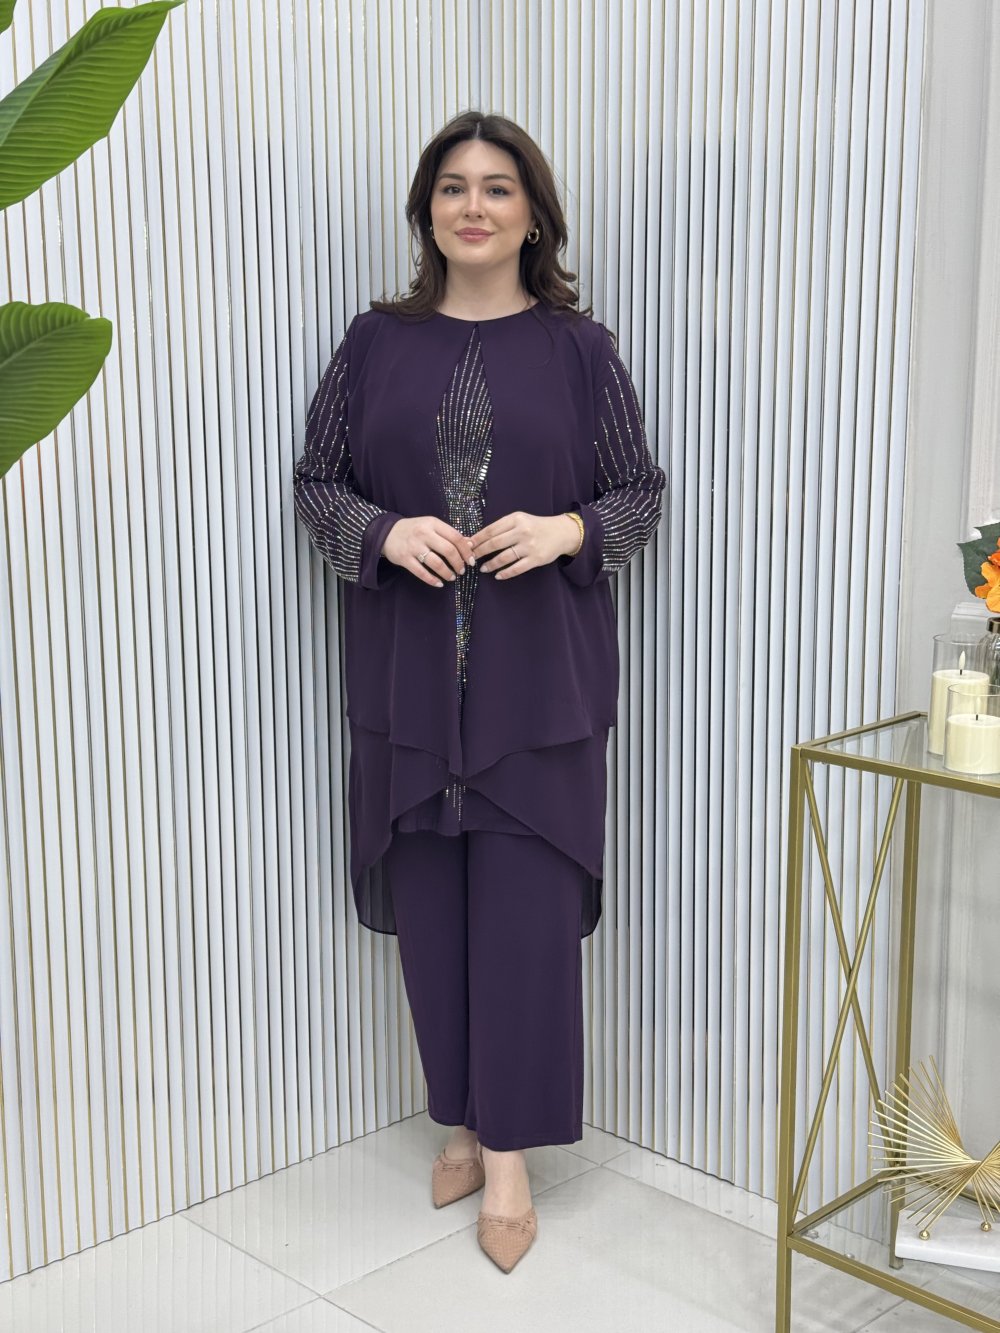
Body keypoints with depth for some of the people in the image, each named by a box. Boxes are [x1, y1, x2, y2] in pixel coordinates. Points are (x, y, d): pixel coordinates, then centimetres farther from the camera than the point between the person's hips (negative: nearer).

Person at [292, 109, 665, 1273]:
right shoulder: (377, 342, 7)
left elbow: (641, 493, 6)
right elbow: (314, 482, 8)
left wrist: (566, 530, -14)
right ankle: (465, 1119, 26)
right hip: (408, 676, 2)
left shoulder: (577, 348, 3)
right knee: (430, 906, 8)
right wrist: (386, 533, -12)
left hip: (539, 680, -2)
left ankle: (509, 1157, 12)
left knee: (526, 911, -1)